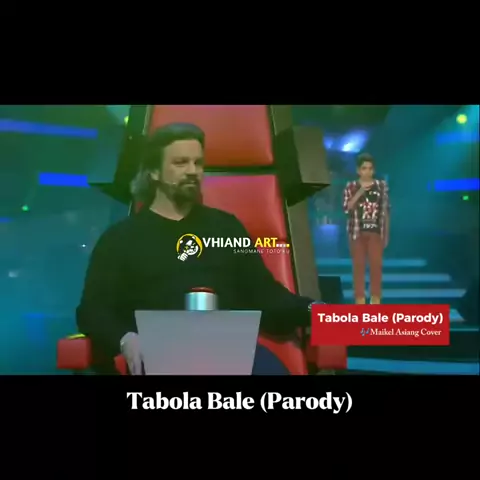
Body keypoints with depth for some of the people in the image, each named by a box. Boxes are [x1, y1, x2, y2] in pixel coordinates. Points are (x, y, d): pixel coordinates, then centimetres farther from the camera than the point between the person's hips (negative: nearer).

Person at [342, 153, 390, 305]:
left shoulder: (382, 186, 4)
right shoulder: (351, 187, 1)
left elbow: (386, 211, 6)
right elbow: (347, 208, -11)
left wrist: (387, 233, 4)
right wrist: (360, 191, -19)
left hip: (376, 232, 1)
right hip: (357, 232, 0)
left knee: (376, 265, 0)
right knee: (358, 265, 2)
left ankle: (375, 299, 10)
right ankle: (360, 299, 10)